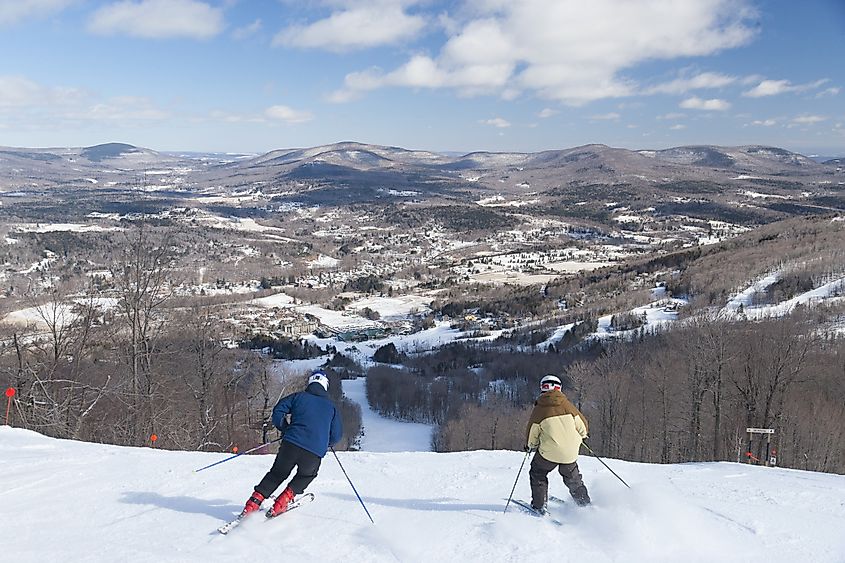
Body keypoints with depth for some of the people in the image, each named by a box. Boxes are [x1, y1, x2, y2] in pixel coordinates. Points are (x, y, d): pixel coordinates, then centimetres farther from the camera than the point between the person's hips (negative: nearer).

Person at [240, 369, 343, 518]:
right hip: (315, 453, 0)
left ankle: (254, 502, 11)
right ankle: (281, 503, 10)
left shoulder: (298, 397, 15)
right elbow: (336, 435, 17)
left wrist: (286, 428, 23)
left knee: (277, 473, 22)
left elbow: (277, 412, 8)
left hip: (291, 444, 1)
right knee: (305, 476, 26)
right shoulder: (331, 406, 17)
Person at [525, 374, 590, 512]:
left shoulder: (539, 409, -8)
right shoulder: (567, 405, -2)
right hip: (570, 453, 3)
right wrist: (580, 436, 26)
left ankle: (538, 506, 15)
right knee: (573, 478, 25)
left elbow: (532, 434, -2)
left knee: (537, 474, 20)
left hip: (549, 452, -3)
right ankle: (584, 504, 29)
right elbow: (582, 426, 4)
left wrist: (530, 445, 19)